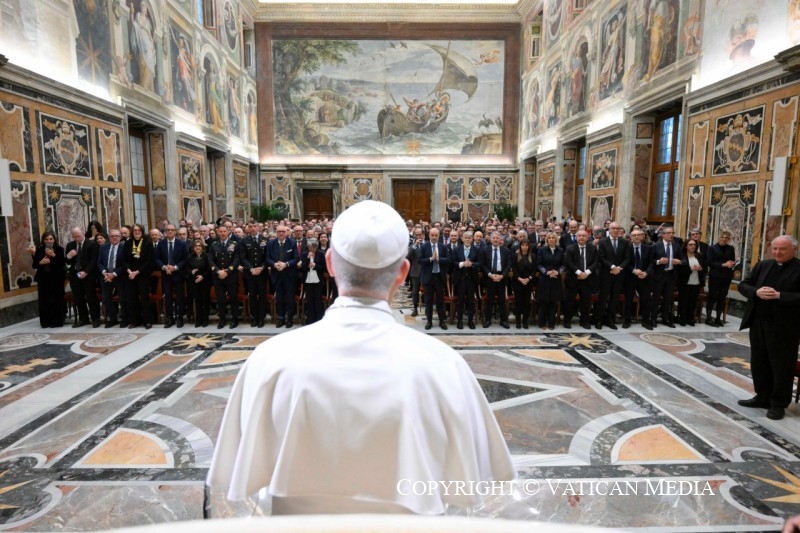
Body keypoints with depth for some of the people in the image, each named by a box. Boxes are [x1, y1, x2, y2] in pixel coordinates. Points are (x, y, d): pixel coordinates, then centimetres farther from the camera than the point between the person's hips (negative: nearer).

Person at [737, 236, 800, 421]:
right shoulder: (762, 265, 8)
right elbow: (743, 285, 7)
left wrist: (779, 295, -24)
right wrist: (756, 292, -12)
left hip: (783, 326, -5)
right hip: (758, 323, 6)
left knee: (781, 366, 6)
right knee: (759, 363, 15)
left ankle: (779, 404, 20)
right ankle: (762, 397, 30)